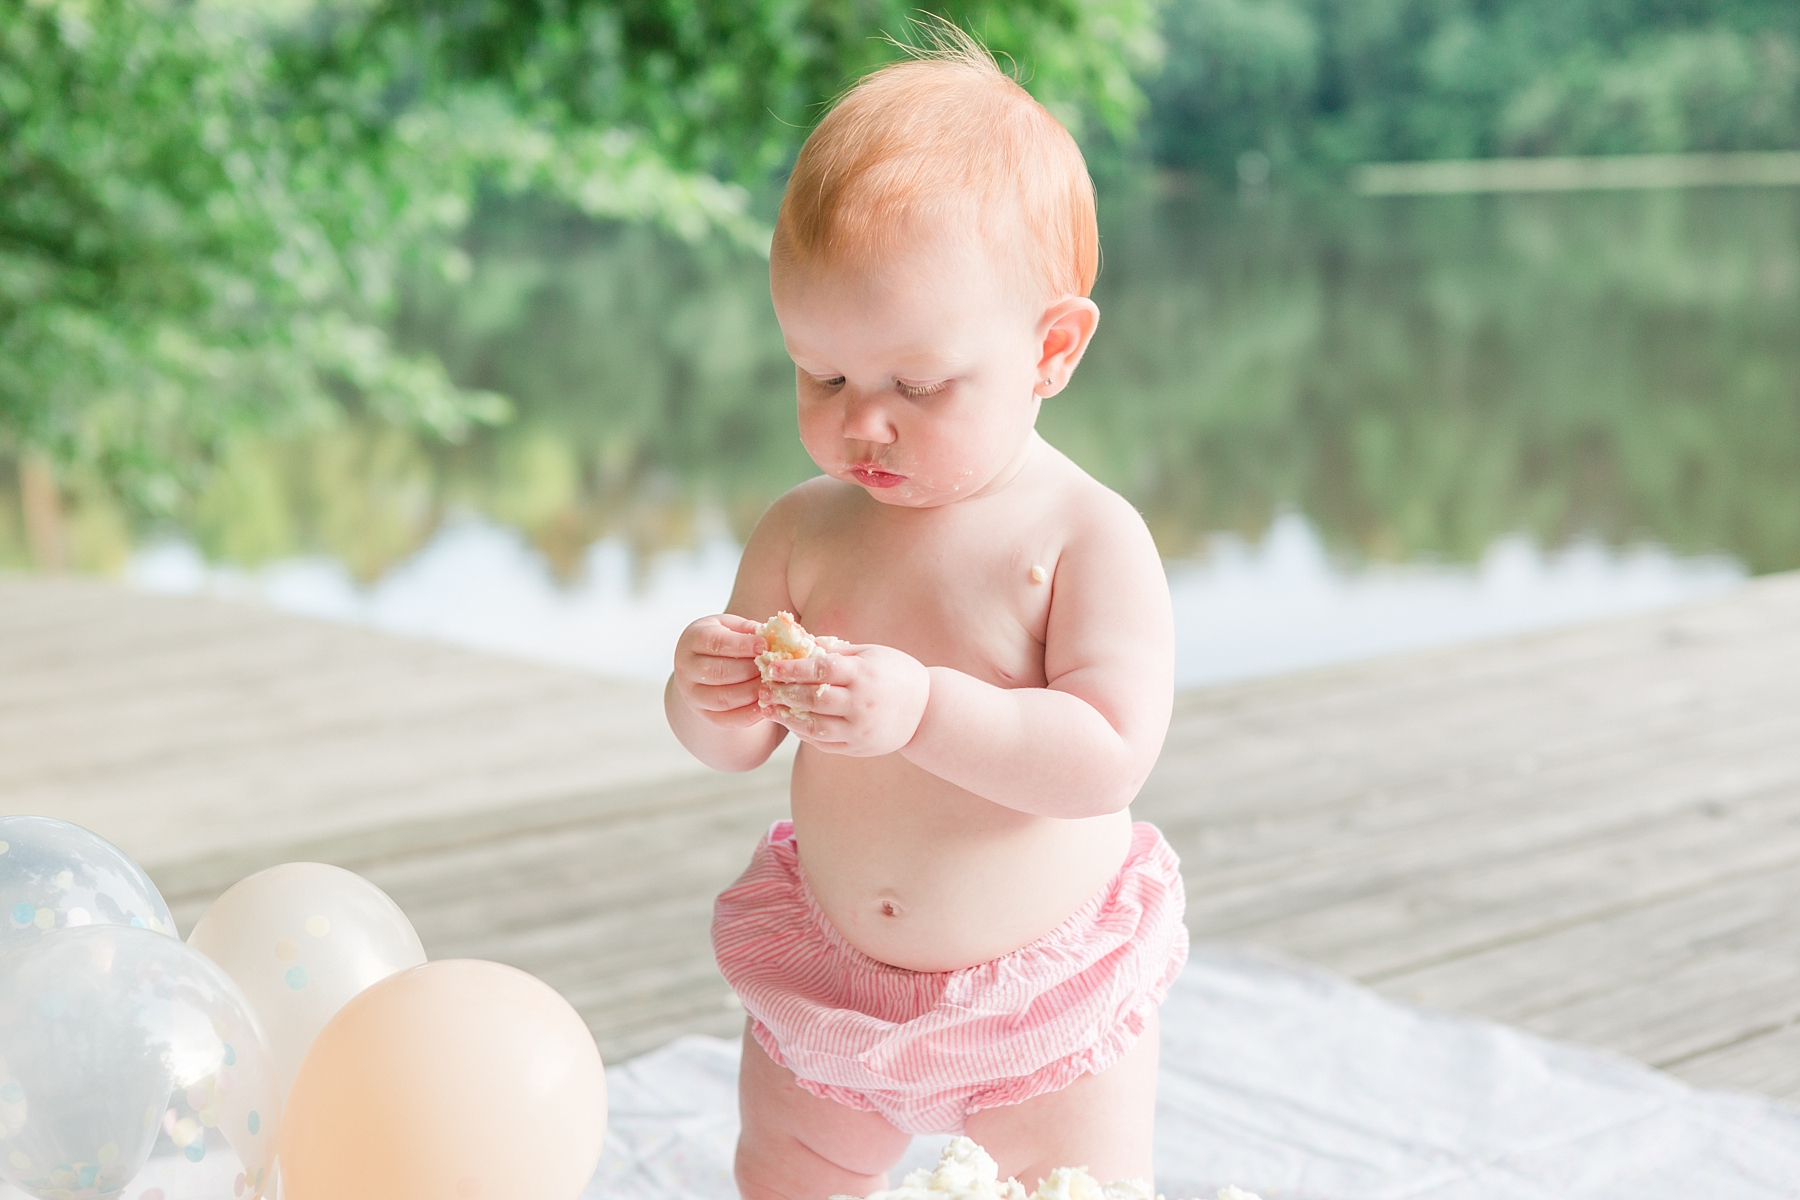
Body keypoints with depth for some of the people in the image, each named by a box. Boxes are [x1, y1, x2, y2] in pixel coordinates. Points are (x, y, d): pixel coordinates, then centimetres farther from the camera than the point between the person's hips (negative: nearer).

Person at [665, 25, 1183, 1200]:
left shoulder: (1090, 536, -18)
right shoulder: (805, 530, -6)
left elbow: (1110, 755, -27)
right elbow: (741, 745, 0)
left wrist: (924, 709, -40)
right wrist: (710, 699, -24)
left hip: (1047, 1000, -4)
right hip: (831, 976, 4)